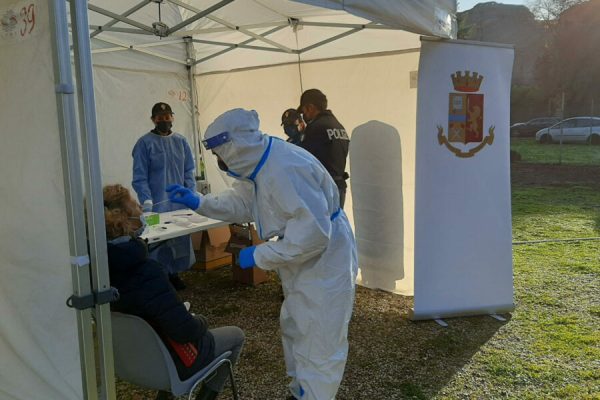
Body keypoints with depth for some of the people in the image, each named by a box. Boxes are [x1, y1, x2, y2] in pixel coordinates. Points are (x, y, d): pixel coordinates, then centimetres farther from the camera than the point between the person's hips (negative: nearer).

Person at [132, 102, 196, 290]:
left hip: (180, 203, 4)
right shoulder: (145, 143, -3)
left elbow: (188, 172, 10)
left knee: (180, 239, 8)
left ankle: (174, 273, 23)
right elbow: (139, 177, -6)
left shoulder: (181, 141, 9)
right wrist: (146, 200, -17)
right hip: (157, 205, -4)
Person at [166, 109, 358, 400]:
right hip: (302, 261, 11)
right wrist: (198, 202, 1)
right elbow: (240, 204, 15)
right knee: (295, 331, 24)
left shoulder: (286, 168, -33)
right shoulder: (255, 164, 1)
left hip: (325, 261, -11)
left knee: (319, 345, 0)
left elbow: (313, 232, -36)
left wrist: (259, 256, -28)